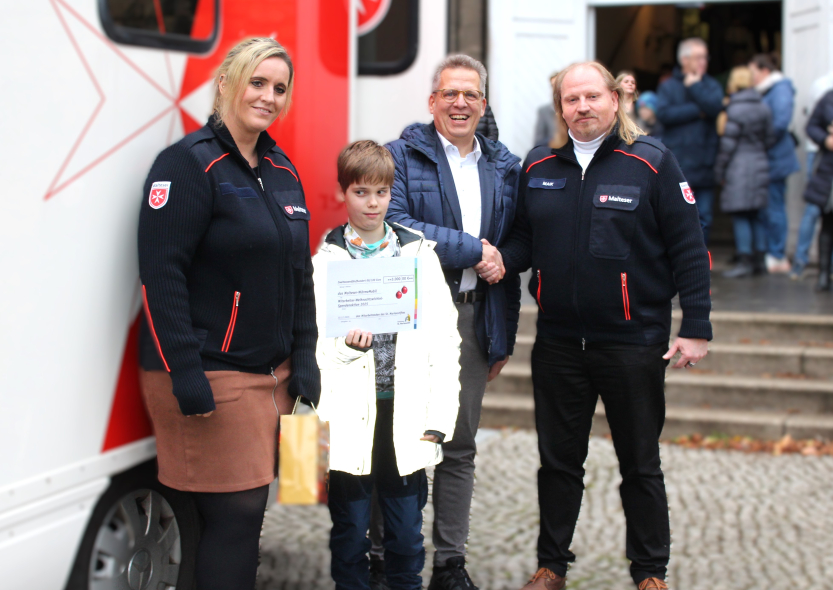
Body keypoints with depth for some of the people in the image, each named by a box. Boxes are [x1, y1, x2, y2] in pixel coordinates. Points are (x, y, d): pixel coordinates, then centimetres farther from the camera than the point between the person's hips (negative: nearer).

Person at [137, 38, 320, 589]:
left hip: (272, 373, 7)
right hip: (210, 376, -7)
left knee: (251, 506, 9)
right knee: (235, 512, -6)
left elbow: (299, 274, 19)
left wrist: (303, 360, 11)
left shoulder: (282, 171, 14)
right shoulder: (191, 163, -10)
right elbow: (161, 274, -17)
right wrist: (185, 374, -21)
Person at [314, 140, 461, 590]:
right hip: (351, 418, -1)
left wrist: (437, 419, -3)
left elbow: (445, 340, 3)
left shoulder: (420, 256, 6)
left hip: (406, 415, 1)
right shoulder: (326, 261, 4)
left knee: (407, 531, 8)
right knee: (351, 527, 7)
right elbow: (309, 344, 2)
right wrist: (345, 345, -19)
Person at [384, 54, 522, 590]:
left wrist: (504, 337, 11)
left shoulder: (505, 167, 13)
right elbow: (395, 226, -17)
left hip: (474, 317, 4)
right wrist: (472, 250, -15)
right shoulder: (401, 156, -1)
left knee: (460, 448, 9)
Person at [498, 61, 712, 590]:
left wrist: (695, 328, -9)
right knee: (559, 460, 14)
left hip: (633, 342, -3)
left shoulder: (653, 163, -5)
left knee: (640, 463, 9)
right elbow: (526, 239, 12)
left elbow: (688, 249, -6)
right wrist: (501, 259, -11)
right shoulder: (539, 166, 7)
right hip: (558, 342, 4)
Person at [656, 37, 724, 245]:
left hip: (704, 165, 2)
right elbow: (663, 113, -11)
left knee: (704, 219, 4)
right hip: (677, 164, -2)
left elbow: (715, 107, -8)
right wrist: (697, 111, -9)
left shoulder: (711, 85, 12)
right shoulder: (669, 86, 7)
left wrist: (694, 86, -2)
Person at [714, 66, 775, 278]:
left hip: (739, 167, -7)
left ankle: (745, 261, -6)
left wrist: (719, 171, -4)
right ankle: (759, 259, 15)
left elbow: (728, 144, -11)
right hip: (761, 165, 7)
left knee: (740, 216, -4)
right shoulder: (763, 108, 8)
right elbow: (770, 138, 12)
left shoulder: (735, 110, -11)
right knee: (757, 215, 11)